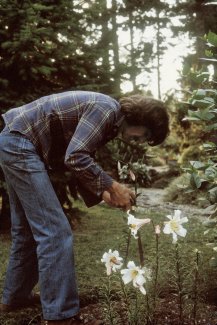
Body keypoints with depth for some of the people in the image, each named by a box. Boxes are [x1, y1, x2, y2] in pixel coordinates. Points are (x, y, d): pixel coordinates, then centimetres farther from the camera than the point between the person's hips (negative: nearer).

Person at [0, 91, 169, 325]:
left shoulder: (109, 119, 14)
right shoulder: (107, 109, -16)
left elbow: (80, 160, 15)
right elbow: (75, 158, -25)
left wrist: (102, 194, 5)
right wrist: (112, 186, -17)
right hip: (20, 143, -11)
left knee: (28, 229, 18)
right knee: (55, 232, -11)